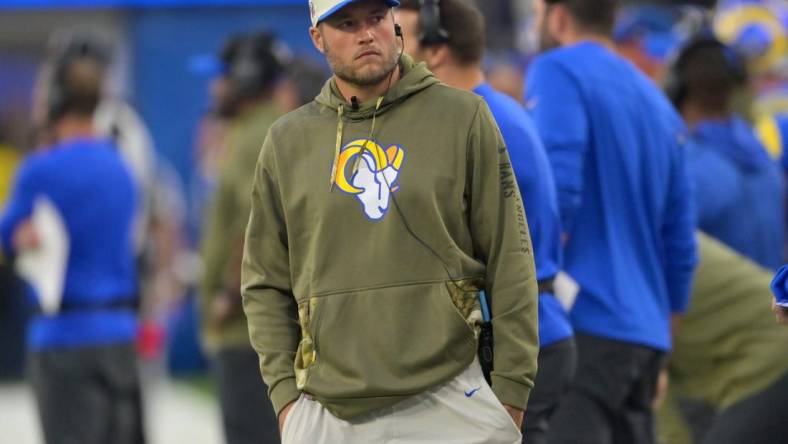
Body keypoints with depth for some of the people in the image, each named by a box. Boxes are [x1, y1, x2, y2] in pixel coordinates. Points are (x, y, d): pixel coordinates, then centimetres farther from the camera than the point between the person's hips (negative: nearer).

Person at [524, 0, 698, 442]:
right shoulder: (657, 103, 19)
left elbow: (556, 195, -16)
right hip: (646, 335, 8)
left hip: (583, 324, -8)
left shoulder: (558, 72, -3)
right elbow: (680, 245, 19)